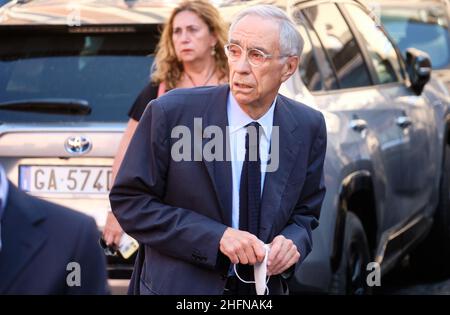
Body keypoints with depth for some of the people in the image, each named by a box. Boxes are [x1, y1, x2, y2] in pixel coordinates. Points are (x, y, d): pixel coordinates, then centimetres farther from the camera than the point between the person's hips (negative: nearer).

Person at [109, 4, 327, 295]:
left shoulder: (309, 128, -6)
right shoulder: (171, 113, -15)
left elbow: (305, 213, 6)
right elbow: (129, 201, -13)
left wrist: (292, 243, -17)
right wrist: (217, 237, -22)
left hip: (264, 289, 3)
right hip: (179, 286, -3)